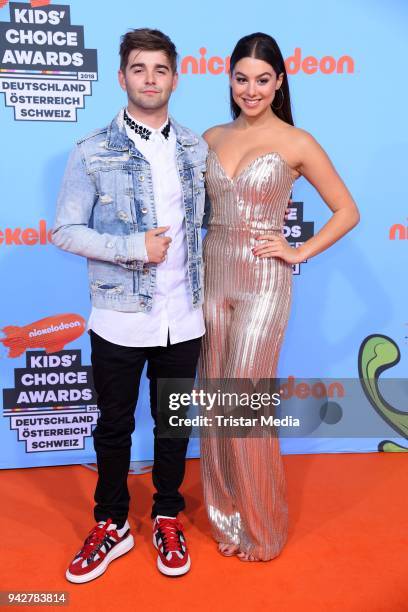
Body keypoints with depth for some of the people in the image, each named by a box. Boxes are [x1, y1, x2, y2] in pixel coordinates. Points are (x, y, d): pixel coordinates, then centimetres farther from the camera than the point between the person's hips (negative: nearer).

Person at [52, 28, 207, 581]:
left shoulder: (197, 149, 5)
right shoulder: (92, 152, -5)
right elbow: (65, 231, -6)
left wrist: (209, 292, 5)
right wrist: (133, 248, -17)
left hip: (183, 320, 3)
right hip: (119, 320, -2)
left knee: (173, 422, 15)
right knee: (114, 426, 13)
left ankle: (168, 518, 38)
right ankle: (112, 525, 36)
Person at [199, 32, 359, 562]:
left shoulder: (297, 143, -3)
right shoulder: (212, 138, 9)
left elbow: (347, 211, 3)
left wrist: (299, 252, -6)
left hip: (262, 284, -4)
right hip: (212, 276, 5)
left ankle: (261, 526, 25)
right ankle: (226, 514, 31)